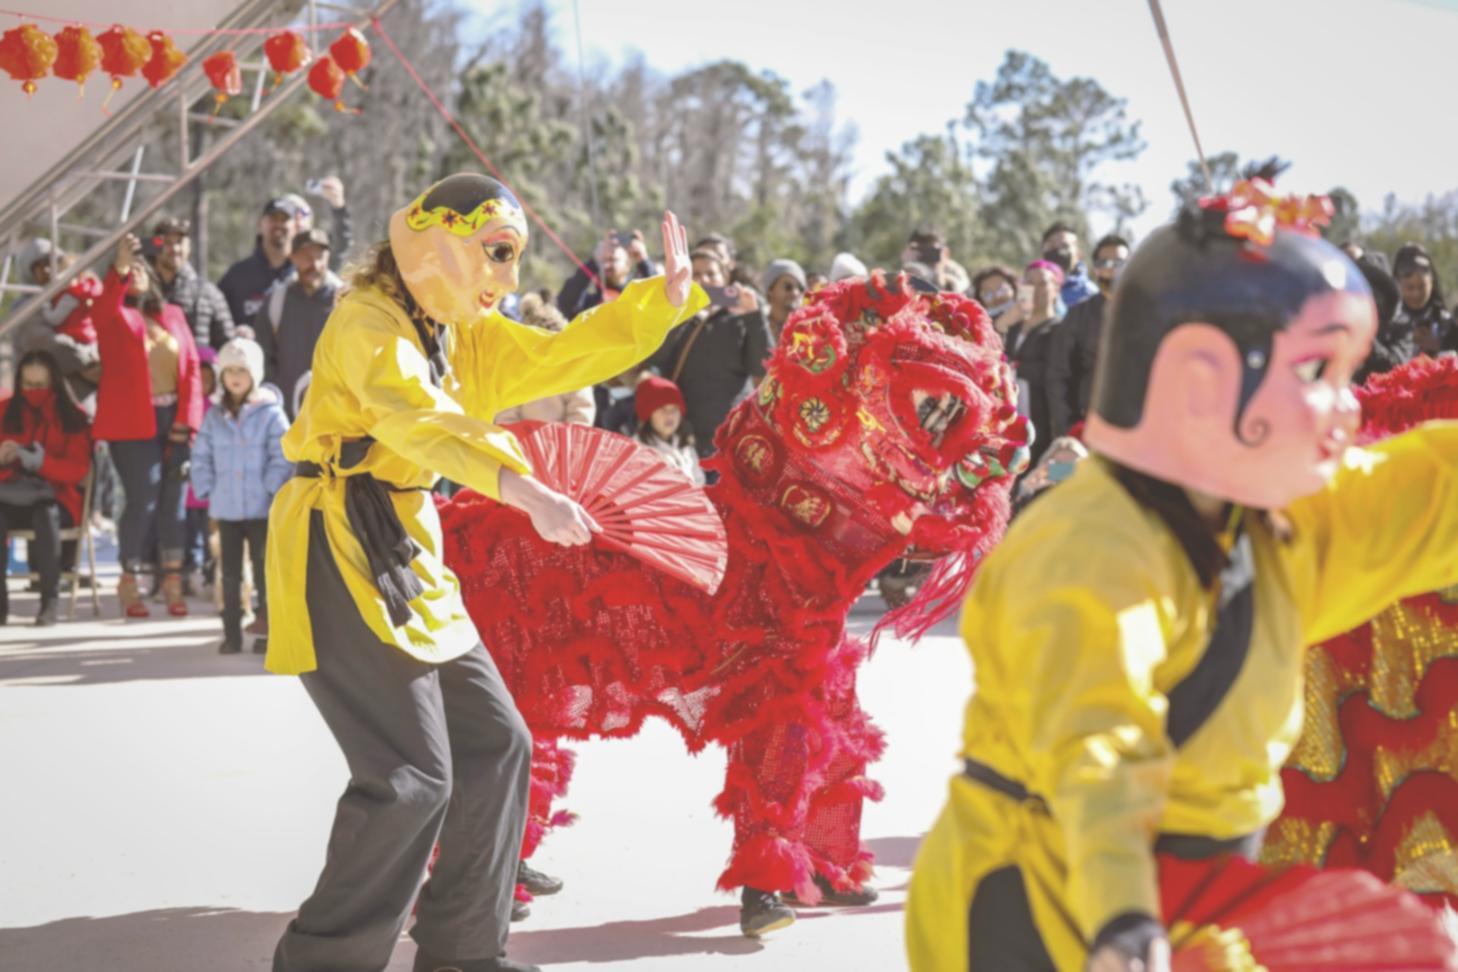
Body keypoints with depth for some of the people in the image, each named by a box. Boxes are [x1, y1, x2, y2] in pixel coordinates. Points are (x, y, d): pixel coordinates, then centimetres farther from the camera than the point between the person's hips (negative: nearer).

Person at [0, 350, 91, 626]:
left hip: (56, 499, -2)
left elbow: (78, 470, -6)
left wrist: (41, 461, -22)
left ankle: (50, 602, -30)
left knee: (45, 514, -38)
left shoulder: (72, 417, 1)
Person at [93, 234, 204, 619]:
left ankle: (172, 580, 8)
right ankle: (129, 581, 6)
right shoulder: (116, 316, 4)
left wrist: (186, 418, -2)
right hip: (132, 423, -4)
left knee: (174, 499, 2)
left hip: (174, 420, 4)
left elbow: (191, 367, 9)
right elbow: (105, 307, -22)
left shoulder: (172, 315, 14)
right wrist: (118, 268, -38)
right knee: (143, 499, -7)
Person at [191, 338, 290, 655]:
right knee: (230, 573, 9)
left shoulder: (270, 413, -6)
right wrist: (206, 490, 1)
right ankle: (232, 634, 15)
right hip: (225, 508, 4)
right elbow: (201, 456, 9)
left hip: (261, 509, -4)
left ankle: (268, 632, 11)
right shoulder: (214, 415, 6)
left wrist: (272, 491, -13)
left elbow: (282, 458, -9)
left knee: (264, 572, 4)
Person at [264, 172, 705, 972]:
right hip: (339, 553, -10)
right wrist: (525, 490, -48)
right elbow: (424, 419, -34)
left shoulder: (465, 334, 14)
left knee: (493, 742, 11)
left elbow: (563, 356, 15)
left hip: (404, 551, 10)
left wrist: (666, 296, 2)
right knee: (411, 775, -13)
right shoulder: (367, 323, -16)